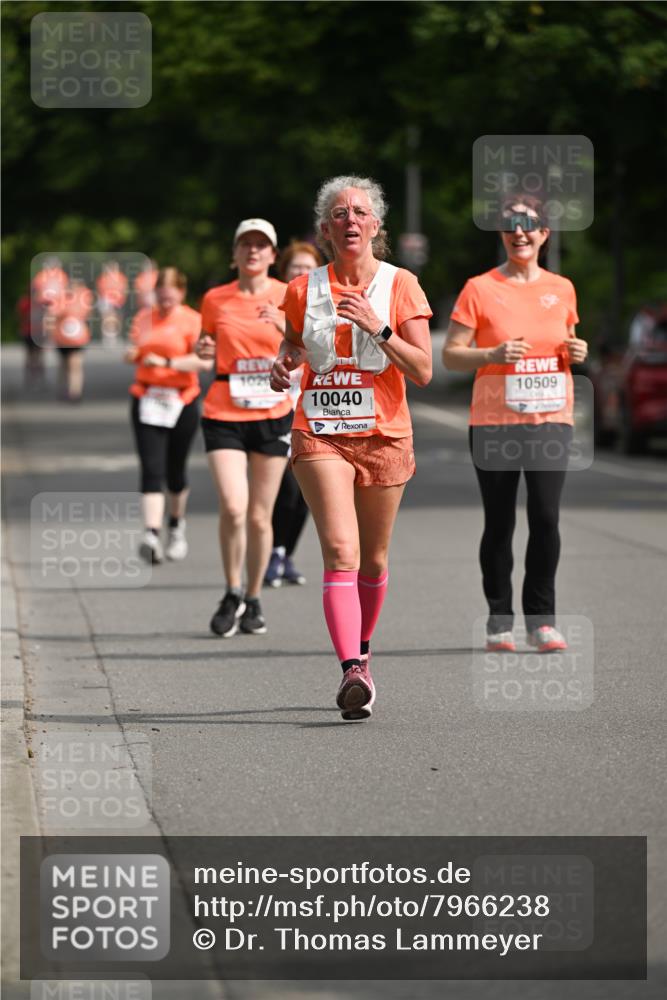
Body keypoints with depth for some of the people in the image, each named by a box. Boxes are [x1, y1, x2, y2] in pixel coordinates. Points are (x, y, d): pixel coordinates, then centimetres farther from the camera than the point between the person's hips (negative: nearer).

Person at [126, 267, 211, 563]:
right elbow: (134, 353, 22)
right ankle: (152, 534, -20)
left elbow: (205, 361, -14)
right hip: (146, 400, 2)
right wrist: (132, 353, -2)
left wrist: (167, 362, -22)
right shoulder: (144, 318, 11)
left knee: (175, 470, 9)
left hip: (181, 402, -2)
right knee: (151, 469, -11)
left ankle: (177, 526, 34)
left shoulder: (193, 320, -3)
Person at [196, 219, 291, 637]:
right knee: (233, 508, -15)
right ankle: (233, 595, 4)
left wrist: (285, 325, -21)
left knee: (260, 516, 4)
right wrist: (204, 350, -5)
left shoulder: (288, 297, 1)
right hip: (224, 413, 0)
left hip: (273, 413, 0)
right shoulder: (215, 300, 4)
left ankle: (253, 602, 20)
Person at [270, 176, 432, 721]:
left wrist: (377, 328, -20)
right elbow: (293, 344, 20)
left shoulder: (401, 286, -1)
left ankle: (361, 653, 36)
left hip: (384, 435, 1)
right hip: (320, 435, -1)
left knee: (373, 558, 11)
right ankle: (352, 673, -27)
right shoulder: (304, 290, 3)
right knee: (341, 551, -17)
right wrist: (283, 367, -3)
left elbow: (422, 371, -7)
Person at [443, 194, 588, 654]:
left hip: (551, 421, 2)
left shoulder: (561, 289, 10)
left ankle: (542, 618, 4)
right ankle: (499, 619, 14)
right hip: (494, 422, -2)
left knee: (546, 517, -7)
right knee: (499, 523, 2)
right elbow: (450, 355, -2)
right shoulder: (480, 289, -1)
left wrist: (575, 352, 1)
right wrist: (493, 354, -18)